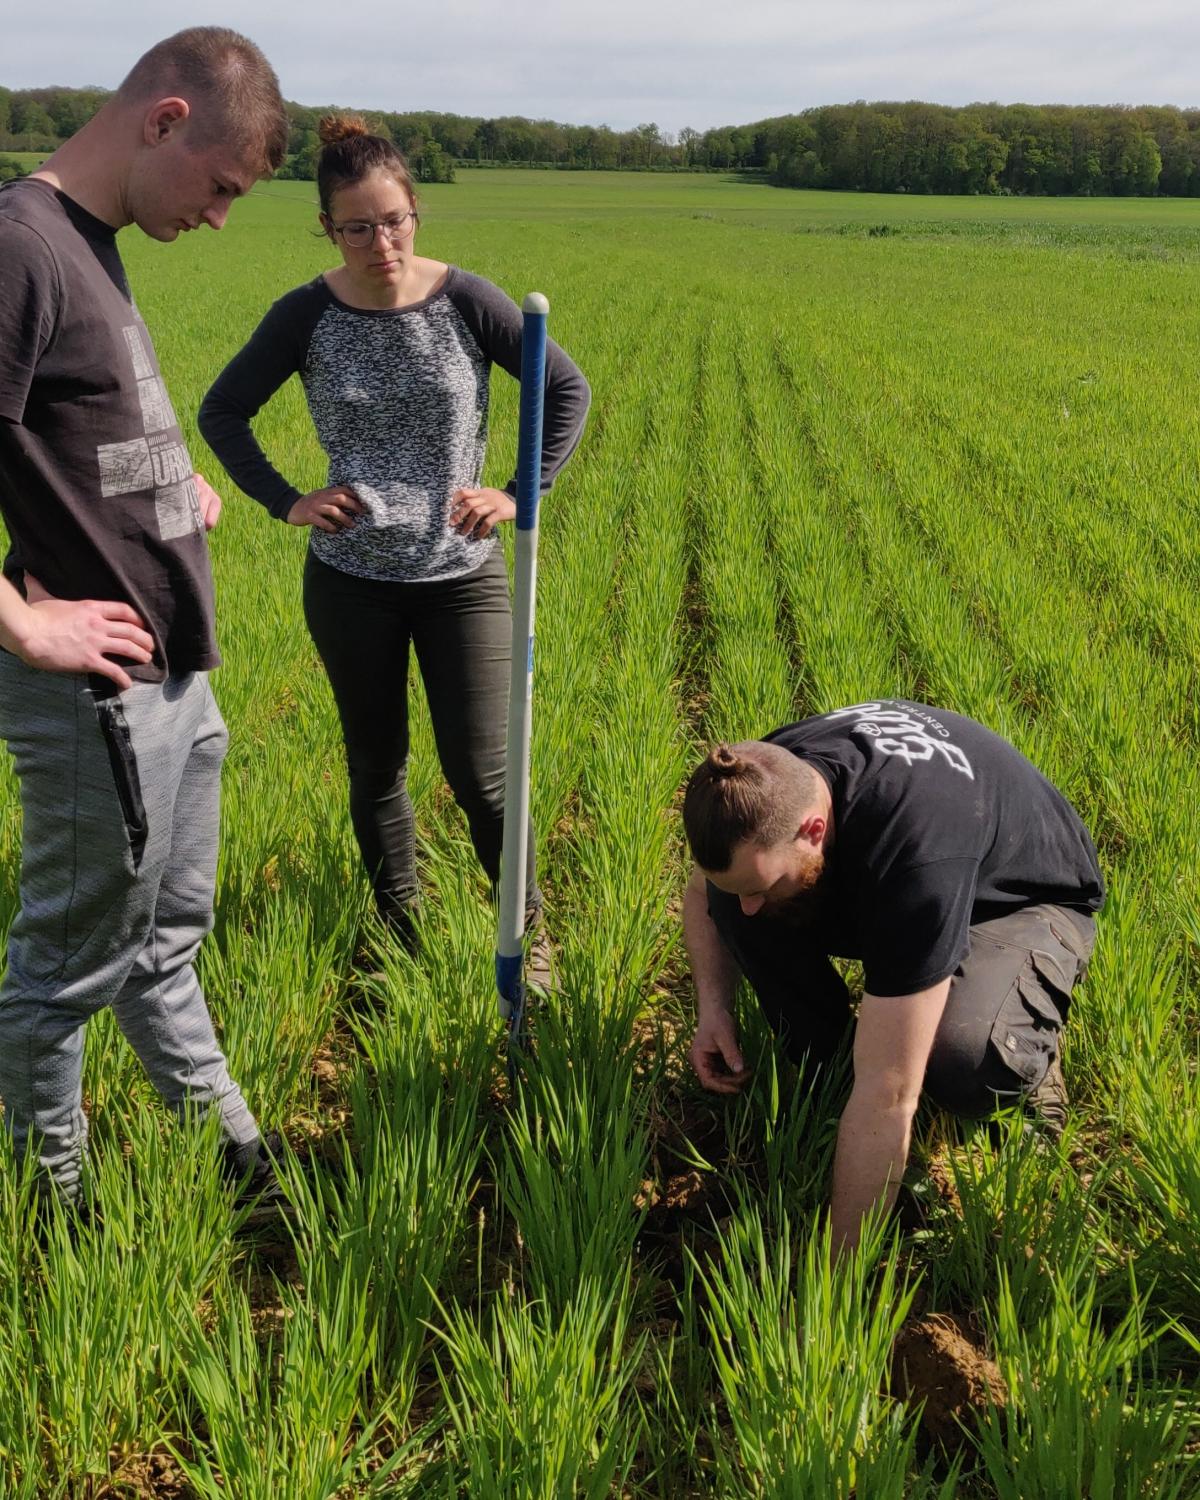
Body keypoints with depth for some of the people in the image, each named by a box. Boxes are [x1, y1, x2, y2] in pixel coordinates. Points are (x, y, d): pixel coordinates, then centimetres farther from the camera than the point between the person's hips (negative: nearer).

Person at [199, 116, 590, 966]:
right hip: (351, 582, 2)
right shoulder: (307, 317, -7)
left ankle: (529, 931, 21)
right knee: (376, 766, 14)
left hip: (463, 576, -1)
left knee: (479, 774, -1)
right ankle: (399, 934, 32)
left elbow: (567, 389, -1)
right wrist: (285, 502, -5)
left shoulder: (466, 302, -10)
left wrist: (521, 493, -10)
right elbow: (223, 413, 6)